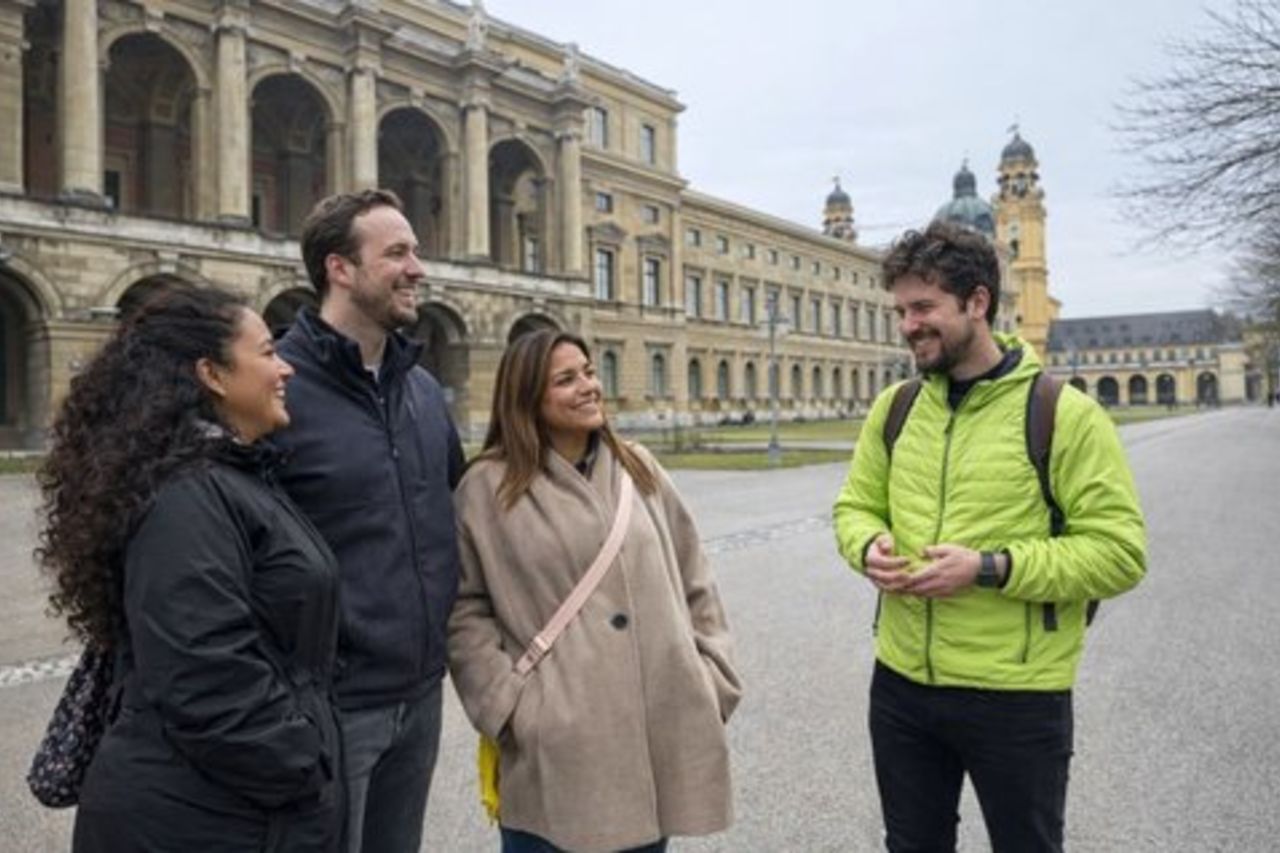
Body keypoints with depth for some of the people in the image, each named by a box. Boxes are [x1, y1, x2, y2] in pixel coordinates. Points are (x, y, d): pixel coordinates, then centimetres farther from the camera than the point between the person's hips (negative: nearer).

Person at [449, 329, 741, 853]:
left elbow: (694, 583, 12)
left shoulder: (638, 468, 9)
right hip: (558, 747, -4)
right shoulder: (488, 487, -4)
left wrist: (713, 678, 7)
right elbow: (464, 611, -2)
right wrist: (509, 705, -9)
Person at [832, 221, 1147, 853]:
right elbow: (855, 507, 12)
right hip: (900, 683, 5)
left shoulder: (1064, 413, -12)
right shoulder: (894, 407, 4)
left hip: (1016, 696, -4)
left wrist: (990, 569, -24)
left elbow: (1120, 551, -14)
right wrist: (869, 549, -11)